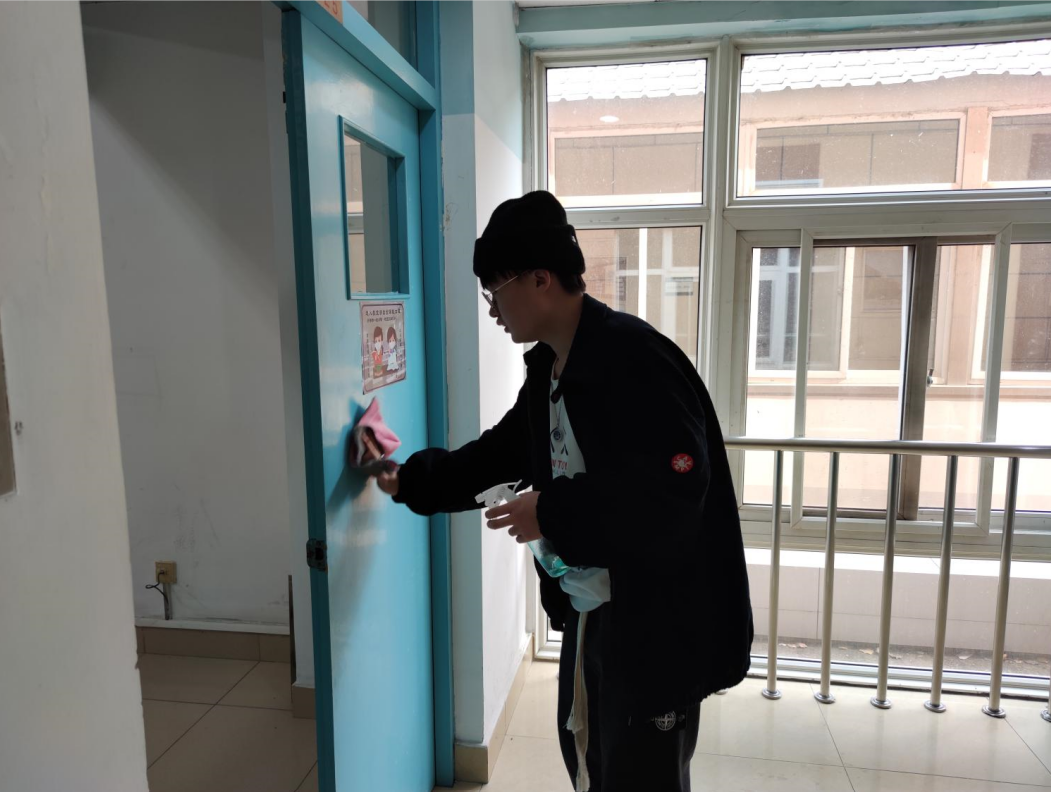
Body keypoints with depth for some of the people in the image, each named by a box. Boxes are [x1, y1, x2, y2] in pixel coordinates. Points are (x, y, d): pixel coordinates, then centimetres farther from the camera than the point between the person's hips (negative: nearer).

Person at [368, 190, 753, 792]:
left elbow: (674, 492, -30)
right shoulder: (549, 367, 6)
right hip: (587, 609, 10)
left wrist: (551, 512, -23)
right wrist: (411, 480, 15)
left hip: (659, 622, -9)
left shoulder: (633, 357, -24)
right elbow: (502, 453, 16)